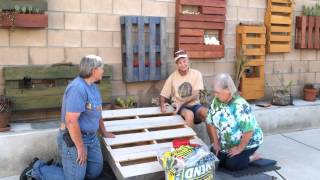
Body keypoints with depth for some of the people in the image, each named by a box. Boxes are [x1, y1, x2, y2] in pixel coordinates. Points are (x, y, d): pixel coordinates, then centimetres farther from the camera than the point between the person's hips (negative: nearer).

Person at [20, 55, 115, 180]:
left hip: (91, 137, 10)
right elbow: (71, 121, -28)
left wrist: (104, 133, 25)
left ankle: (60, 167, 22)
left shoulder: (93, 86, 9)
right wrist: (80, 148, -22)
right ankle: (37, 169, 14)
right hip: (73, 138, -9)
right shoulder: (78, 88, -24)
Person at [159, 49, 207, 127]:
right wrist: (162, 105, -20)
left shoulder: (196, 74, -1)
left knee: (207, 113, -30)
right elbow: (163, 96, 3)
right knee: (189, 114, -35)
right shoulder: (172, 77, -1)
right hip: (179, 107, -1)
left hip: (194, 105, 1)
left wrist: (181, 103, -20)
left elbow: (195, 95, -7)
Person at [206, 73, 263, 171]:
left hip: (247, 143, -7)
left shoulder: (240, 105, -31)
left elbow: (248, 131, -31)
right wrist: (216, 143, -3)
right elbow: (212, 123, -3)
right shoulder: (216, 102, -9)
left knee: (231, 165, -16)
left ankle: (252, 156, 10)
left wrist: (239, 149, -22)